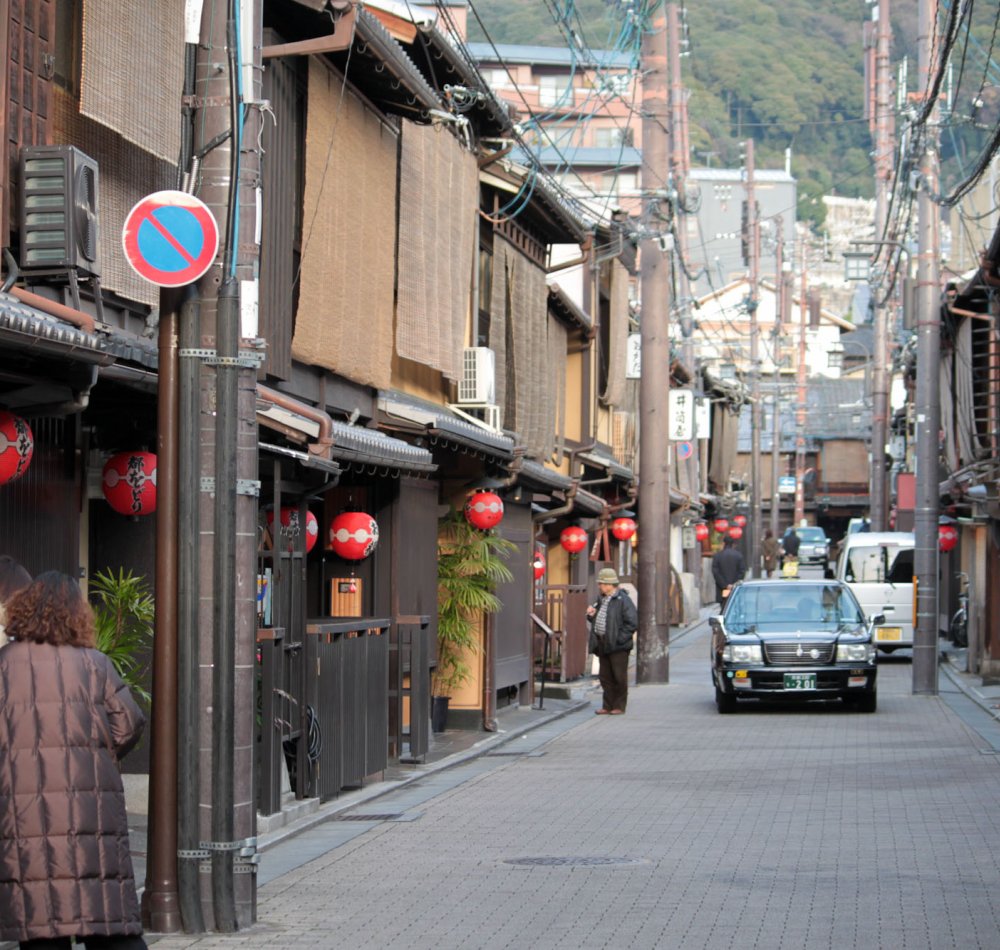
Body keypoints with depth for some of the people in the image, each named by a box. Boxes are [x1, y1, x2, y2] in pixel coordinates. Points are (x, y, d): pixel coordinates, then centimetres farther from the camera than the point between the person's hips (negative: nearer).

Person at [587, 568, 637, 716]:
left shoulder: (623, 600, -11)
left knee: (619, 677, 1)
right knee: (605, 676, 11)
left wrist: (620, 638, -19)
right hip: (602, 644, 8)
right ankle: (608, 706, 18)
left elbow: (632, 622, -16)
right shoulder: (601, 600, 15)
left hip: (617, 647, -8)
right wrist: (591, 615, 3)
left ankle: (619, 707, 7)